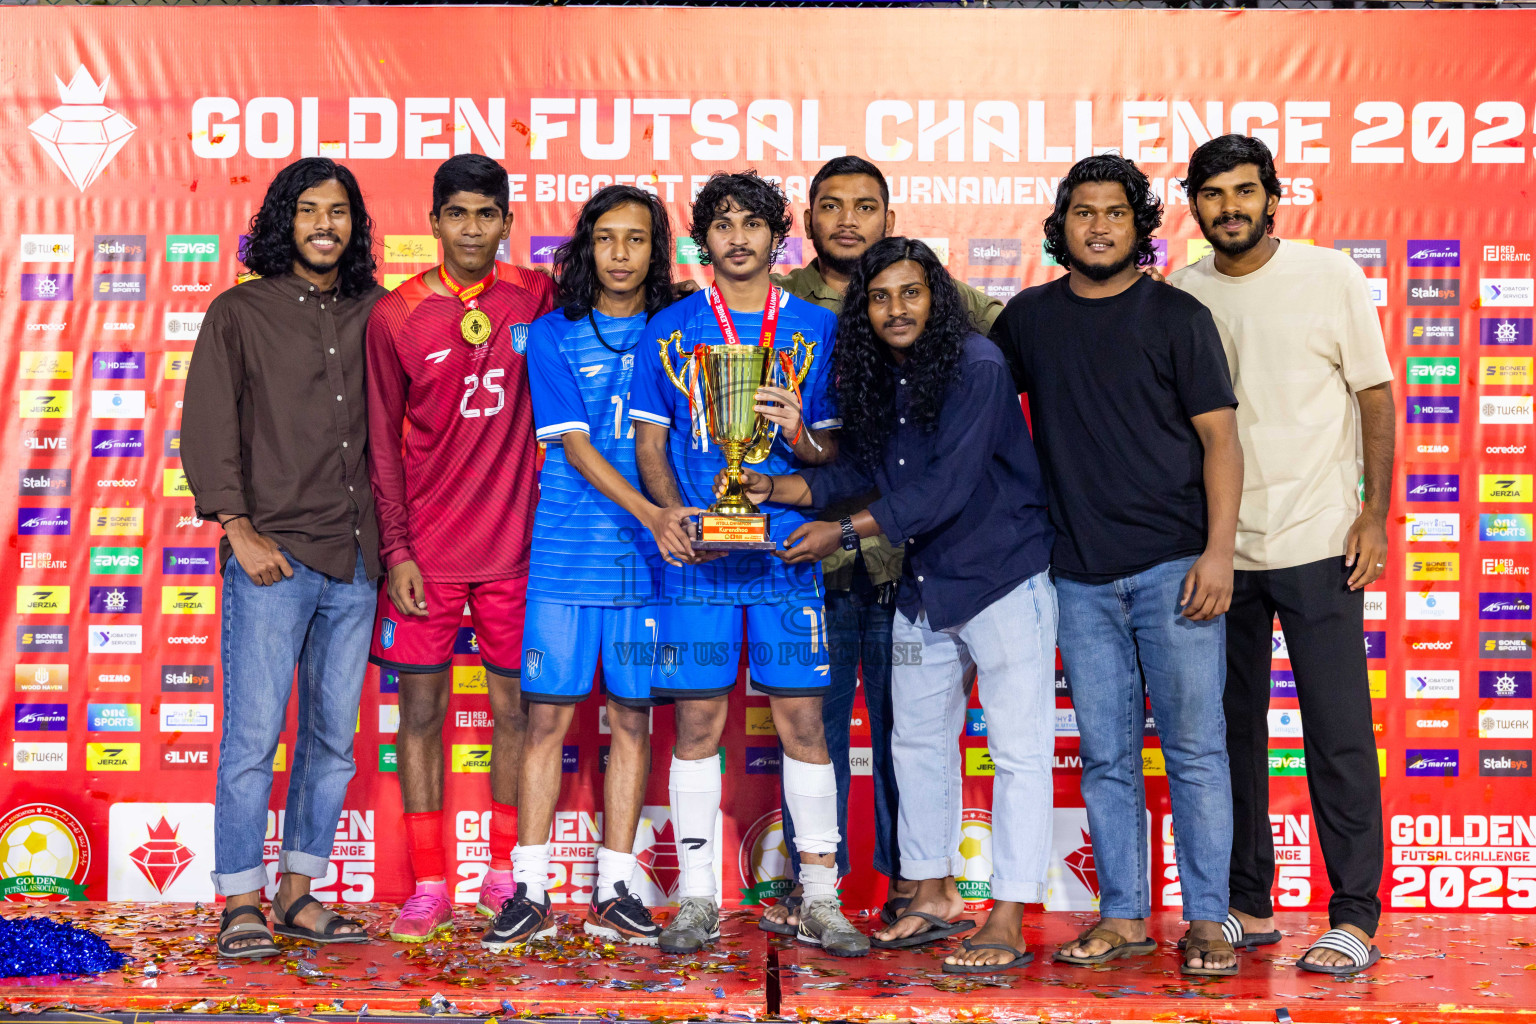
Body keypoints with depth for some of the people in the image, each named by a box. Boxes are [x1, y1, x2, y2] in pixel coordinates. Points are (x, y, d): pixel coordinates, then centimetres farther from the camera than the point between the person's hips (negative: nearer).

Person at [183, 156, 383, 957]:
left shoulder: (374, 315, 12)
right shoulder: (239, 314, 3)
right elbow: (207, 430, -1)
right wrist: (239, 529, -10)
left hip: (355, 561, 4)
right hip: (271, 558, -4)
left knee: (333, 736, 7)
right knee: (254, 733, -4)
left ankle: (299, 893, 18)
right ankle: (240, 903, 6)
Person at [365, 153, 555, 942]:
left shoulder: (537, 297, 2)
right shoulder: (397, 316, -1)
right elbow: (382, 445, 1)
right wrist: (396, 550, -5)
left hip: (515, 544, 1)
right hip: (426, 551, -1)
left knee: (515, 706, 7)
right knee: (420, 709, 2)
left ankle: (506, 873, 21)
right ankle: (428, 887, 12)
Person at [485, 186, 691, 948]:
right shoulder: (553, 335, 3)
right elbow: (574, 445, -6)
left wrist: (678, 523, -7)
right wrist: (650, 514, -19)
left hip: (649, 558, 2)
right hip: (564, 554, -1)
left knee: (632, 716, 5)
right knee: (547, 715, -1)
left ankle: (613, 893, 14)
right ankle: (530, 891, 7)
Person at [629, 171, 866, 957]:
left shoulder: (817, 328, 9)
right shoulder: (671, 328, 9)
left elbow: (836, 450, 9)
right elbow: (649, 441, 9)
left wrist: (800, 436, -14)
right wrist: (674, 513, -8)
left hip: (787, 550, 0)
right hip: (696, 555, 0)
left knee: (802, 719, 0)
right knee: (697, 721, 2)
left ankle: (820, 900, 9)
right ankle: (697, 900, 12)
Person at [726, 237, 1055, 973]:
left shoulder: (977, 367, -18)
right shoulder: (872, 379, 6)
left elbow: (947, 487, -22)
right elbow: (856, 468, 7)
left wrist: (845, 531, -19)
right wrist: (772, 488, -7)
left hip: (1003, 578, -8)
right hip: (925, 583, 8)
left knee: (1018, 750, -4)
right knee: (917, 741, 15)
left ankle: (1008, 923, 0)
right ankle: (932, 898, 28)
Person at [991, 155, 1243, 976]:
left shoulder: (1176, 316, 1)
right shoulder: (1029, 318, 10)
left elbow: (1220, 439, -2)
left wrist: (1218, 551, -11)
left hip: (1173, 567, -3)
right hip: (1080, 575, 3)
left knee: (1193, 747, -1)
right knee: (1106, 755, 8)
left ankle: (1206, 918, 9)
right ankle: (1122, 916, 18)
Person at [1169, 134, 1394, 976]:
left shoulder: (1331, 276, 0)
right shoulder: (1180, 296, 6)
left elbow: (1375, 396, 2)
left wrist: (1375, 513, -6)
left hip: (1317, 542, -3)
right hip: (1217, 548, 3)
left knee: (1338, 732, -2)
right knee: (1231, 730, 9)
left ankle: (1355, 917, 6)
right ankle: (1248, 905, 20)